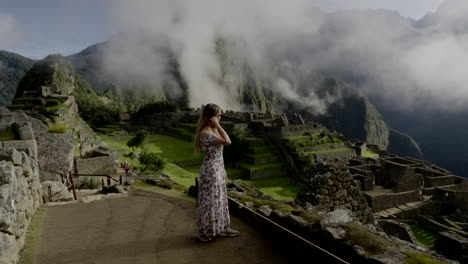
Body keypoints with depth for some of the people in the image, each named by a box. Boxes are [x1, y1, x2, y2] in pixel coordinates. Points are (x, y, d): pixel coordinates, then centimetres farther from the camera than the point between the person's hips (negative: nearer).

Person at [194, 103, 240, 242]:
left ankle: (221, 227, 32)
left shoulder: (212, 130, 9)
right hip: (211, 170, -10)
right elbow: (227, 141, -27)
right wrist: (218, 125, -21)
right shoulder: (205, 133, -21)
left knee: (219, 198, 18)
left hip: (217, 169, 10)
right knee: (211, 200, 3)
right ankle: (207, 231, 19)